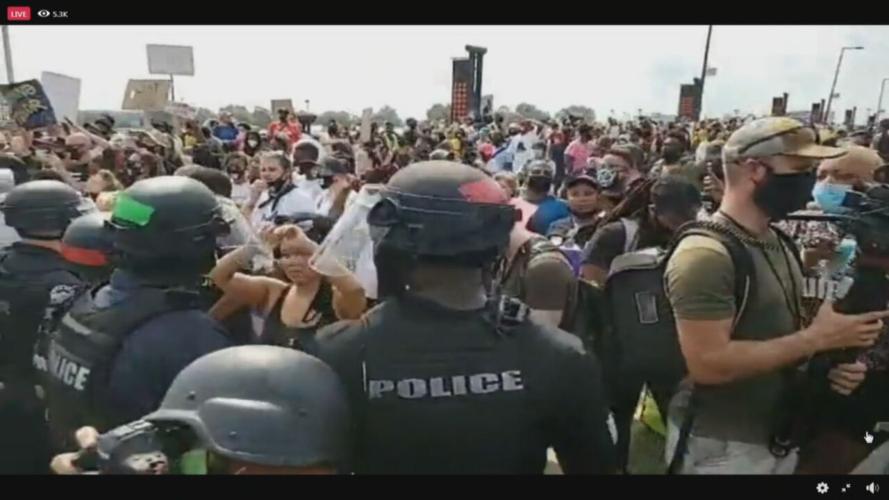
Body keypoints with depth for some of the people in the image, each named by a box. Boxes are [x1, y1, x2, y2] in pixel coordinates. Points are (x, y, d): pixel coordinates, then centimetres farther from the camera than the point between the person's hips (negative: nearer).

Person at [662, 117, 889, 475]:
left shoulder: (777, 243, 6)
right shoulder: (705, 254, -23)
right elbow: (709, 363, -29)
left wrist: (830, 357, -4)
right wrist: (817, 338, -22)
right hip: (721, 447, -8)